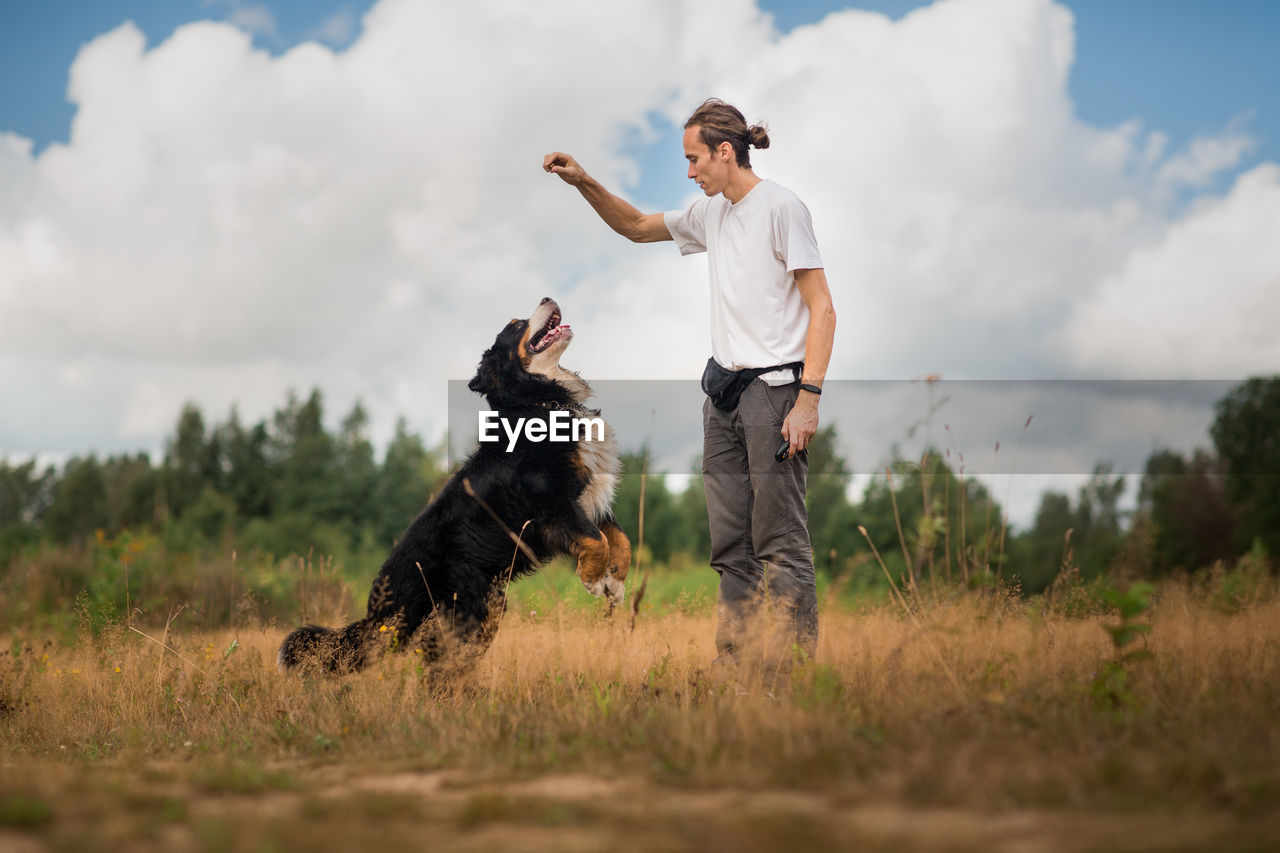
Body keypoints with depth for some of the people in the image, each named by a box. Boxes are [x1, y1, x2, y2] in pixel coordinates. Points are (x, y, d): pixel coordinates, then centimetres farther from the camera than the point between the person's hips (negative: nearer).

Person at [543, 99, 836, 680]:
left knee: (781, 544, -8)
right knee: (730, 544, 7)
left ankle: (796, 672, -7)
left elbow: (822, 309, -12)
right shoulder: (710, 213, 15)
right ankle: (732, 665, 10)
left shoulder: (780, 207, -8)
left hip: (774, 390, -8)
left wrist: (808, 399, -19)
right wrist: (584, 184, 17)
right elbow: (637, 227, 32)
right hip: (723, 392, 8)